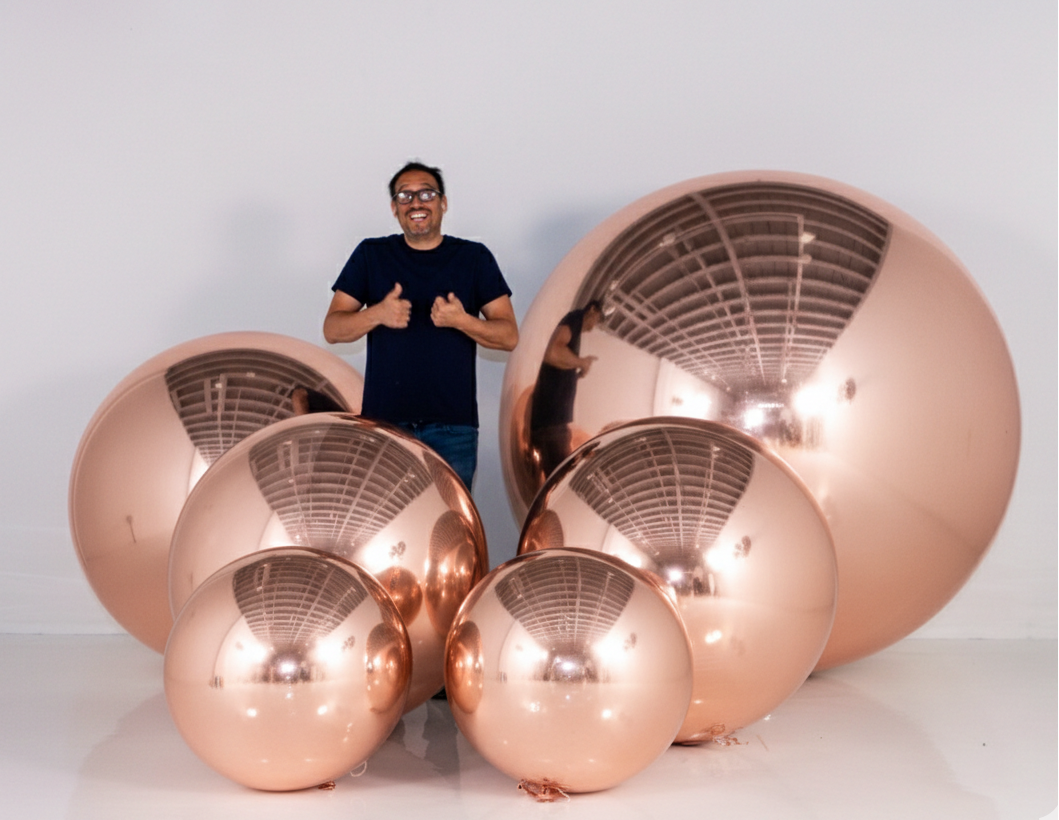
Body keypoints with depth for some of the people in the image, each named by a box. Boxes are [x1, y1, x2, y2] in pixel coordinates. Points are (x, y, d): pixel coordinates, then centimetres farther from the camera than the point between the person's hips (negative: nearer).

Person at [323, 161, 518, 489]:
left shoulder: (474, 258, 7)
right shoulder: (371, 255, 8)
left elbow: (509, 335, 4)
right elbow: (332, 329, 4)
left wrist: (461, 320, -15)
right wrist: (378, 314, -15)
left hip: (453, 425, 0)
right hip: (383, 420, 0)